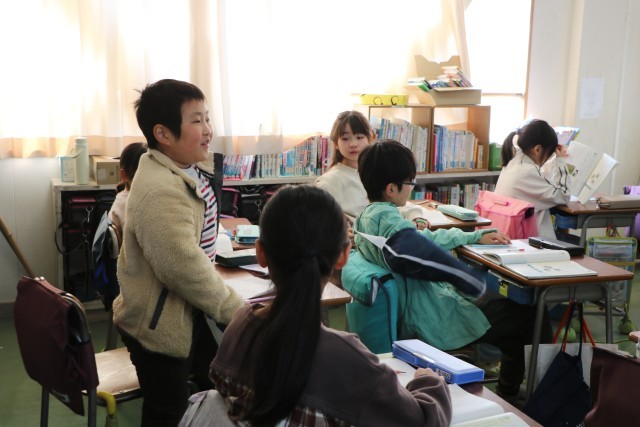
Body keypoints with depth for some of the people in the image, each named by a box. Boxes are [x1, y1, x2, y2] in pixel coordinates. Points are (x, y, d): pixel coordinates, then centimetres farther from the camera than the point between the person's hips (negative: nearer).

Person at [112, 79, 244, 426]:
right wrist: (237, 311, -23)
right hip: (158, 323, -10)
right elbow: (186, 269, -32)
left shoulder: (187, 169, 2)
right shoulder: (160, 192, -31)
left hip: (188, 312, 10)